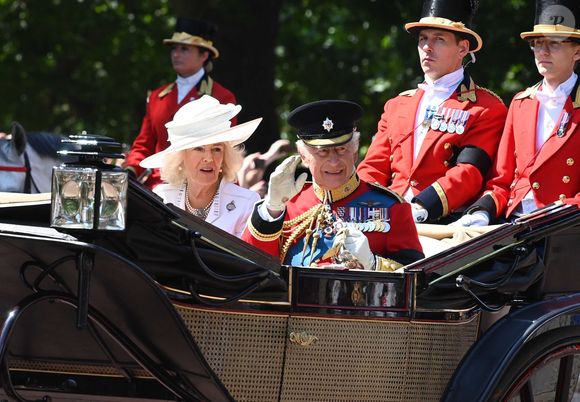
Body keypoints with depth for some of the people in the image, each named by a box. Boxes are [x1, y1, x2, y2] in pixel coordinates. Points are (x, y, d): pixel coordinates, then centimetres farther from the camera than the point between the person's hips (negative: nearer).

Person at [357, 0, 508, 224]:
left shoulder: (487, 109, 5)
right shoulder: (397, 106, 24)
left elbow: (469, 174, -8)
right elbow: (374, 169, 18)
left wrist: (421, 209, -23)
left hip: (446, 224, -4)